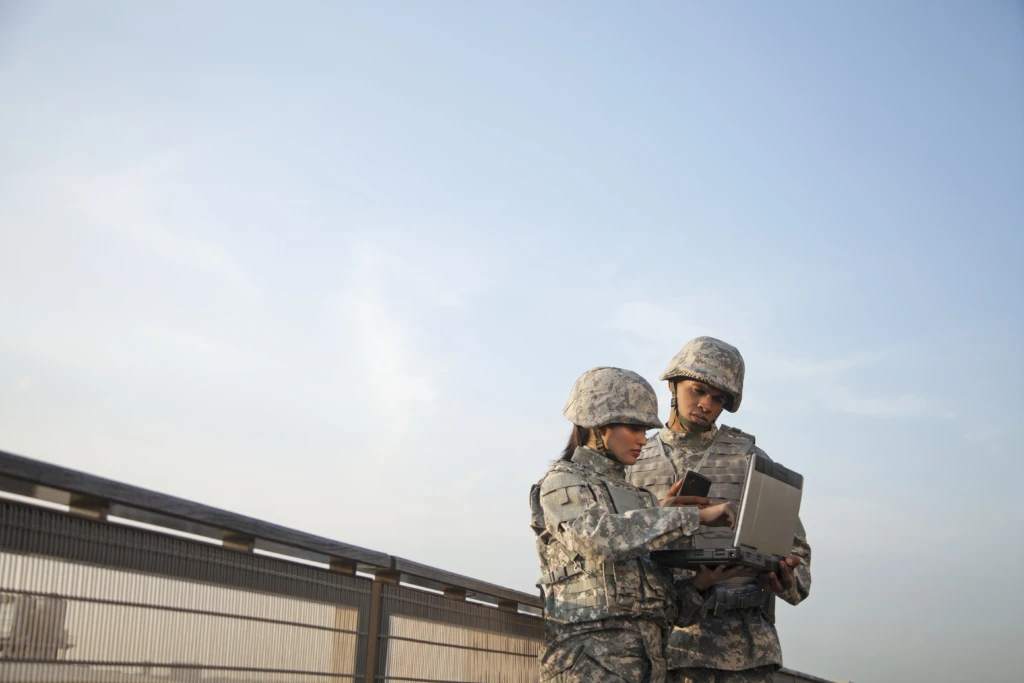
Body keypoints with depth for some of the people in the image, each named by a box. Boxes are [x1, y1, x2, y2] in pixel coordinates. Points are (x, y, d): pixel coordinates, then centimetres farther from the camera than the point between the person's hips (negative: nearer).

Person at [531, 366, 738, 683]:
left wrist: (662, 515, 3)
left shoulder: (633, 494, 22)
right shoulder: (560, 485, -2)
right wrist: (698, 515, -22)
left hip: (648, 657, 8)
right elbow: (604, 537, -23)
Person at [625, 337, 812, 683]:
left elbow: (793, 547, 10)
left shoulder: (749, 458, 9)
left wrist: (784, 578, -14)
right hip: (667, 639, 1)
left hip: (743, 644, 0)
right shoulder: (634, 466, 11)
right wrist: (692, 583, -15)